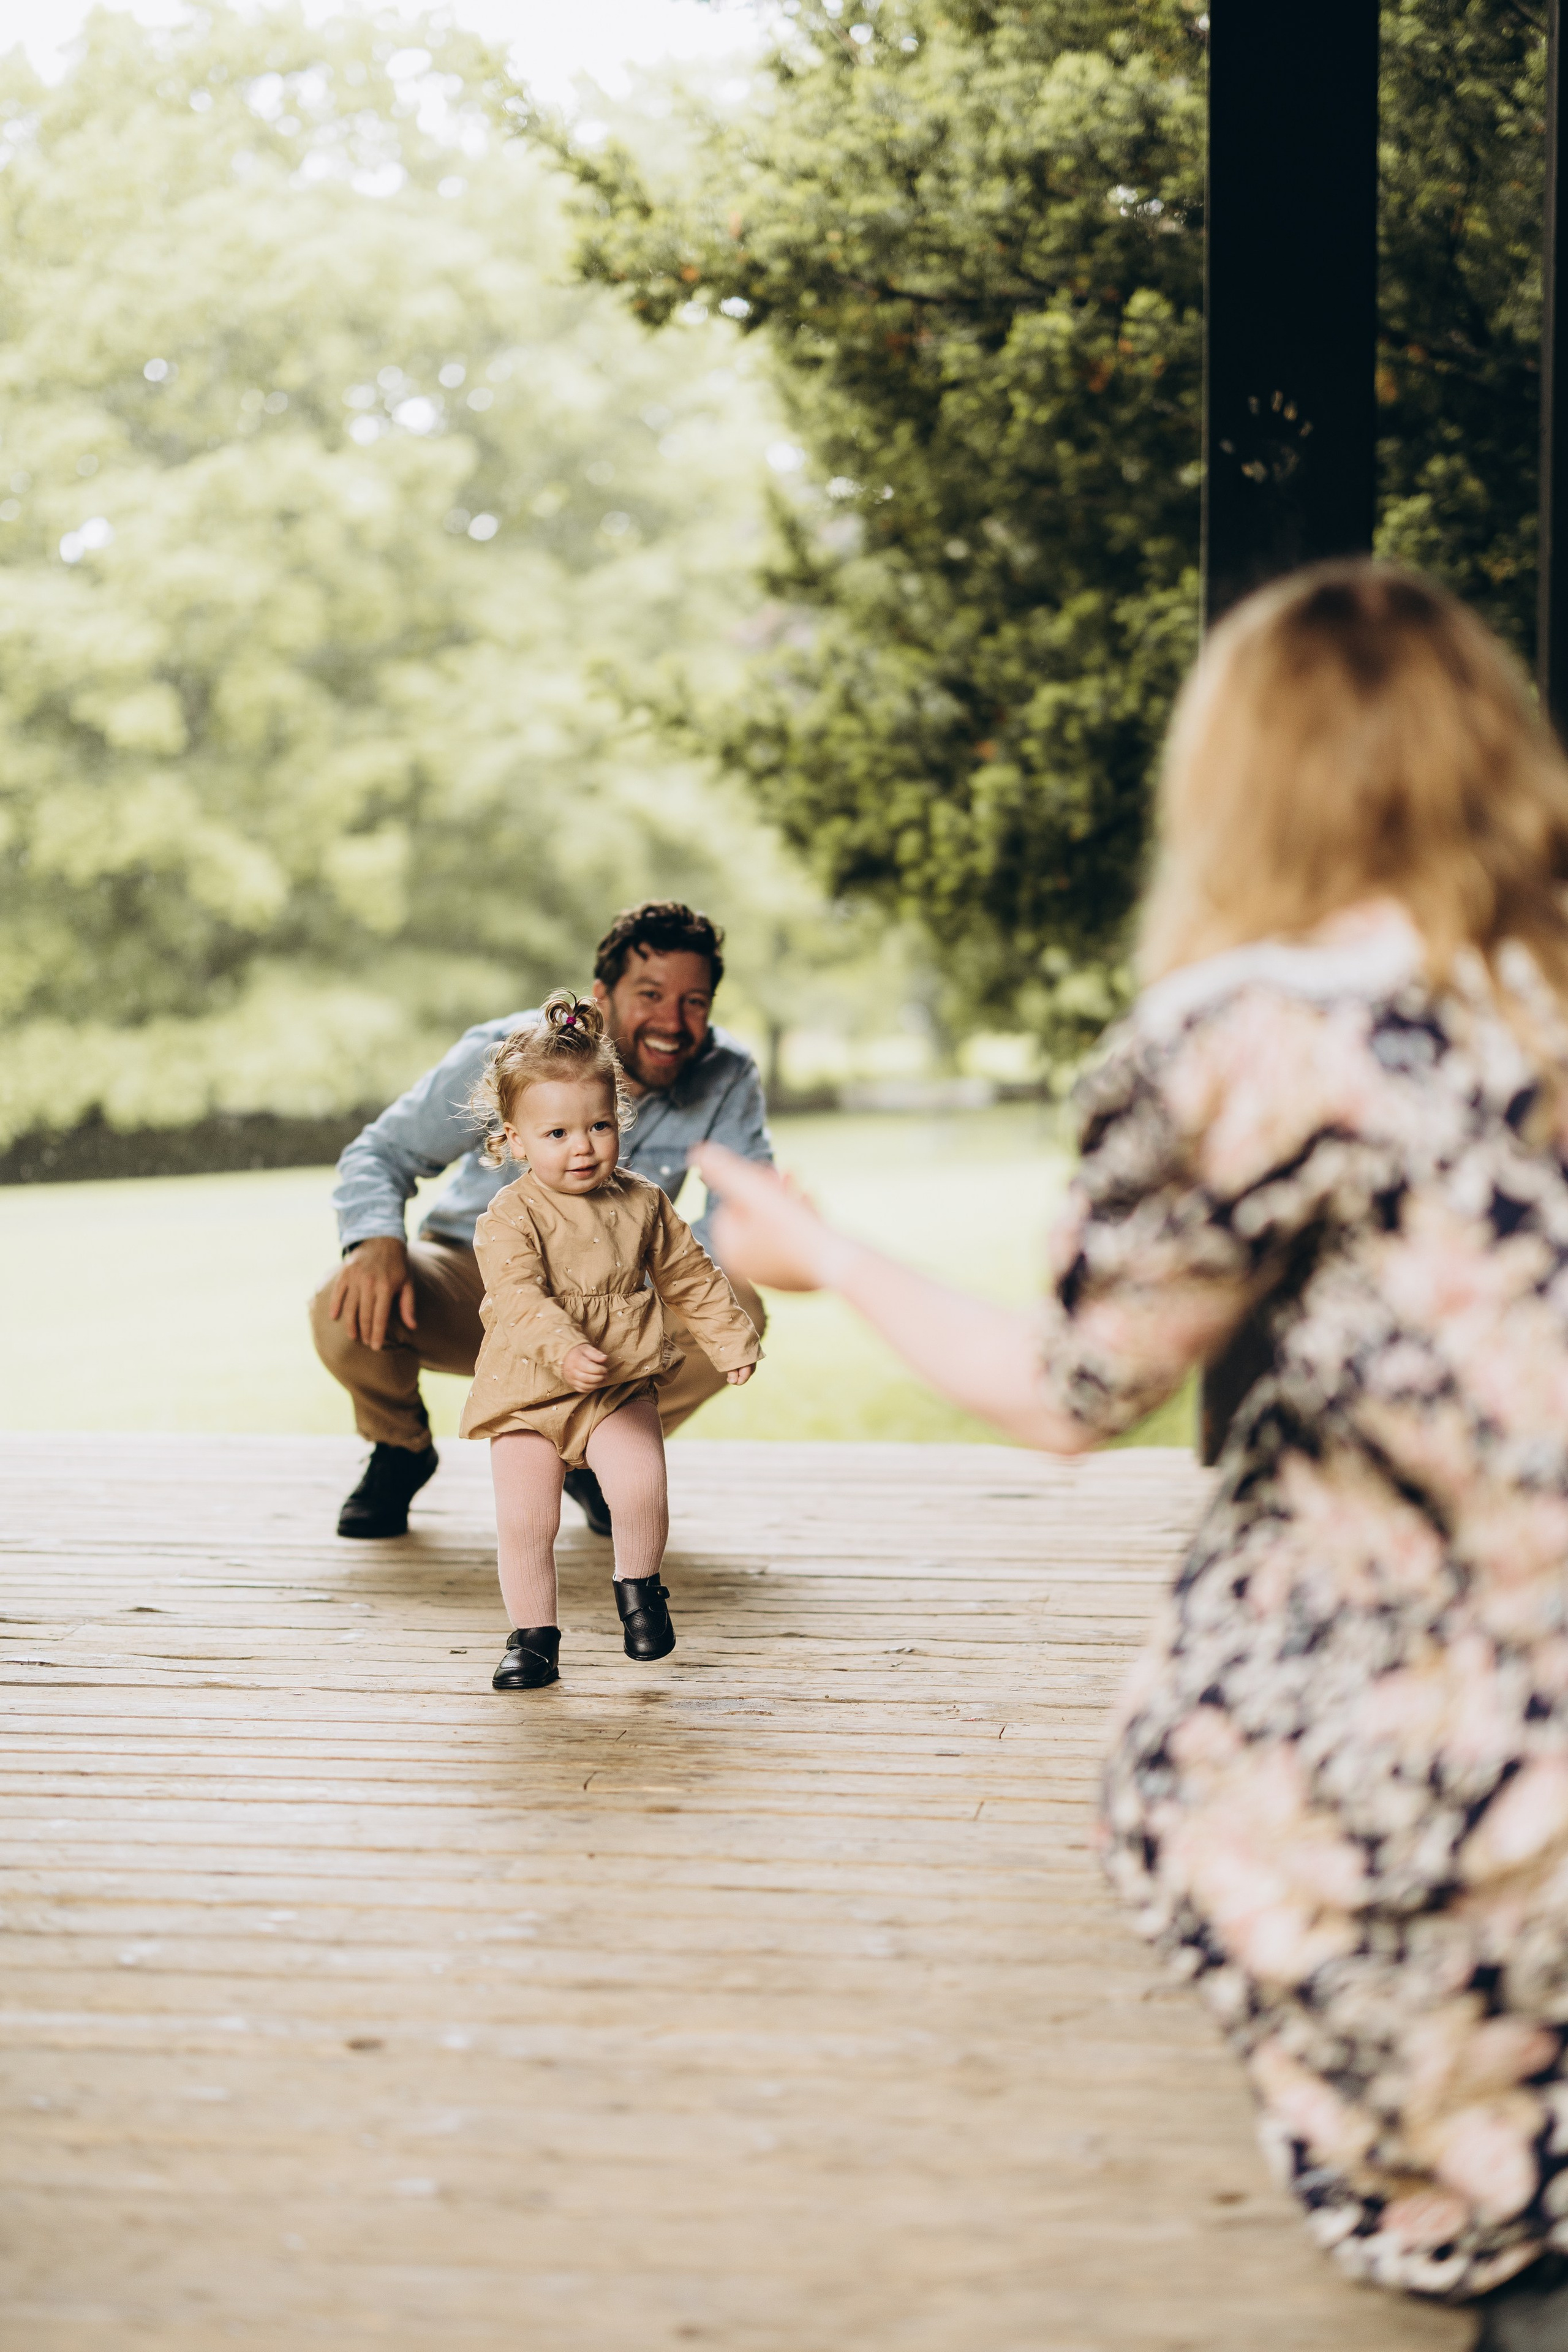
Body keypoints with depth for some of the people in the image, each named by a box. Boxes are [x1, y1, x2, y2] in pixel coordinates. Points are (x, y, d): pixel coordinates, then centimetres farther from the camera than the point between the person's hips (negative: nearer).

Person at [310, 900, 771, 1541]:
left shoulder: (728, 1078, -16)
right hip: (472, 1278, -1)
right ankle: (400, 1450, 6)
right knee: (347, 1312, -32)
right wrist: (379, 1240, -36)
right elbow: (381, 1152, -12)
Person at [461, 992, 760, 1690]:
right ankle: (533, 1633, 16)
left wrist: (732, 1341, 14)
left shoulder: (641, 1203, 1)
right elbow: (520, 1297, -29)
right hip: (528, 1394, -2)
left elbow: (689, 1276, 14)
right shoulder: (510, 1219, -14)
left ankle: (638, 1585, 7)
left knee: (640, 1485, -20)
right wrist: (562, 1351, -45)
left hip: (622, 1385, 2)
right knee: (523, 1520, -4)